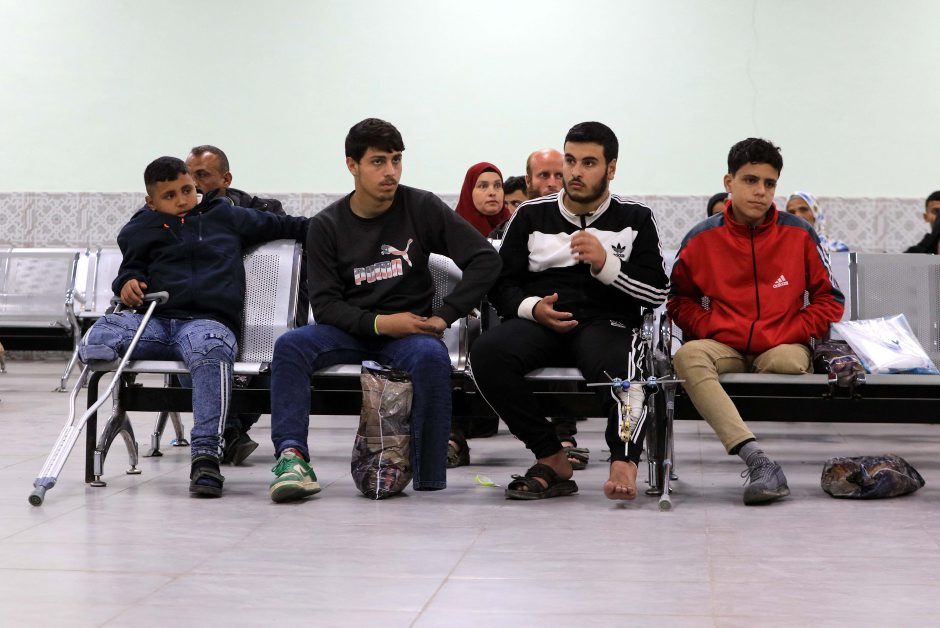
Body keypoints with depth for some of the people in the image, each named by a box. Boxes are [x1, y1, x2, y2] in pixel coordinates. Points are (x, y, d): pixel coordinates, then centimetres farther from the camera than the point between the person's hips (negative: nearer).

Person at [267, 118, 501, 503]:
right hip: (350, 330, 2)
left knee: (431, 356, -36)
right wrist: (378, 323, -21)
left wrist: (444, 317, -13)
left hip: (410, 329, -1)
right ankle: (291, 454, -33)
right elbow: (324, 304, -4)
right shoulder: (327, 226, 1)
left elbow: (486, 259, -5)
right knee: (290, 345, -27)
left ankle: (429, 480, -29)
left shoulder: (422, 208, -2)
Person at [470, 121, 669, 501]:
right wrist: (532, 308, -7)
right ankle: (553, 460, -22)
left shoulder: (635, 219, 15)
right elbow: (501, 283, 16)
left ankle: (624, 462, -48)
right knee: (487, 353, -31)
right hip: (539, 322, 2)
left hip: (606, 323, -2)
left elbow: (658, 292, 7)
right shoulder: (532, 215, 18)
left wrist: (606, 264, -9)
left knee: (621, 366, -39)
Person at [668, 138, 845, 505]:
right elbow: (679, 301, 14)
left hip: (782, 347, -1)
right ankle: (757, 460, -46)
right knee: (688, 356, -33)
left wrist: (790, 334, -8)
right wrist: (709, 327, -5)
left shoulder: (799, 234, 3)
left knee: (788, 361, -37)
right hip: (724, 347, 1)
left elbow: (829, 300, 6)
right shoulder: (701, 239, 4)